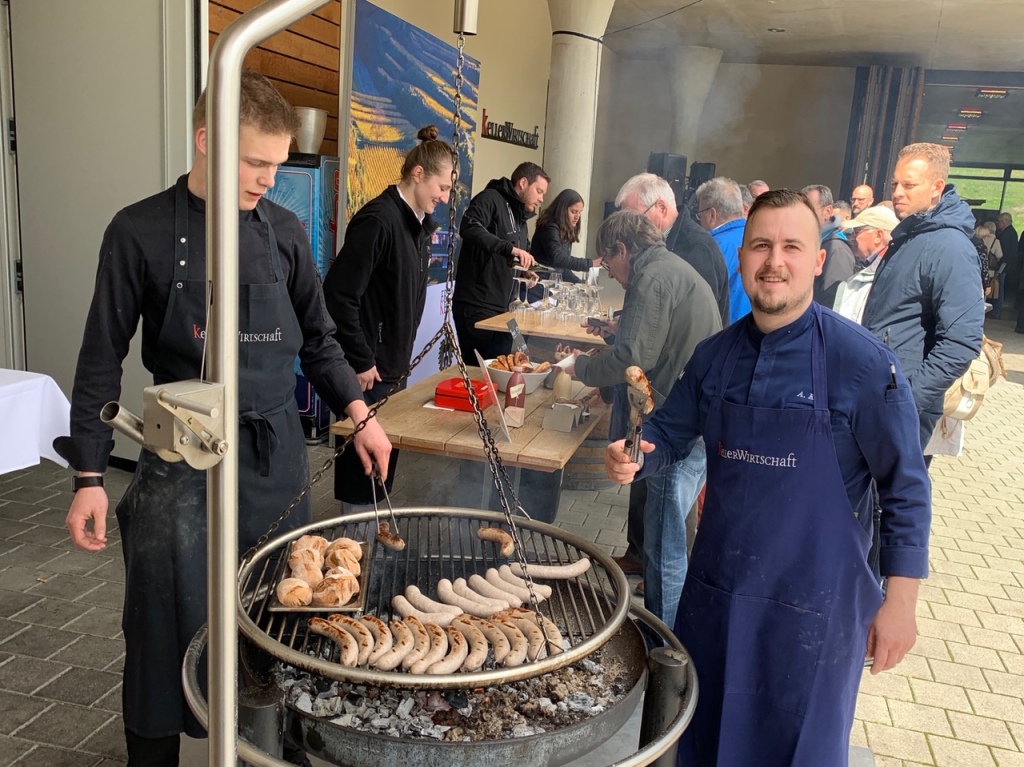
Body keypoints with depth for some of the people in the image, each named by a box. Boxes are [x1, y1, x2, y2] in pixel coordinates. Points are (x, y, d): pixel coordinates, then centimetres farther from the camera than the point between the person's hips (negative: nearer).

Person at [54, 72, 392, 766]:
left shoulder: (285, 230, 3)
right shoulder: (142, 233, -5)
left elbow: (317, 338, 14)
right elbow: (102, 362, -2)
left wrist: (359, 412, 5)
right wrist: (90, 478, -4)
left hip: (277, 453, 3)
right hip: (183, 460, -3)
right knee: (169, 629, 6)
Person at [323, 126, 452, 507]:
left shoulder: (419, 223, 8)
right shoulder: (378, 220, -19)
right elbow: (339, 293, -22)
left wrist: (401, 354, 15)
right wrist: (361, 361, -17)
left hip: (394, 364, 9)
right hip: (369, 368, -9)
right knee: (363, 450, 3)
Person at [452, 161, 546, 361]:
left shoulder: (520, 218, 21)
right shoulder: (491, 199, -7)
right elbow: (468, 228, -26)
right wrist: (510, 248, -32)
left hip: (499, 307, 9)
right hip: (476, 306, -9)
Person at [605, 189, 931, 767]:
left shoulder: (863, 362, -15)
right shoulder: (715, 355, -1)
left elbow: (906, 487, -10)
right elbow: (669, 432, 10)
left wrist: (900, 601, -10)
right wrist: (633, 457, -12)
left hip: (814, 604, -4)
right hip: (715, 589, 5)